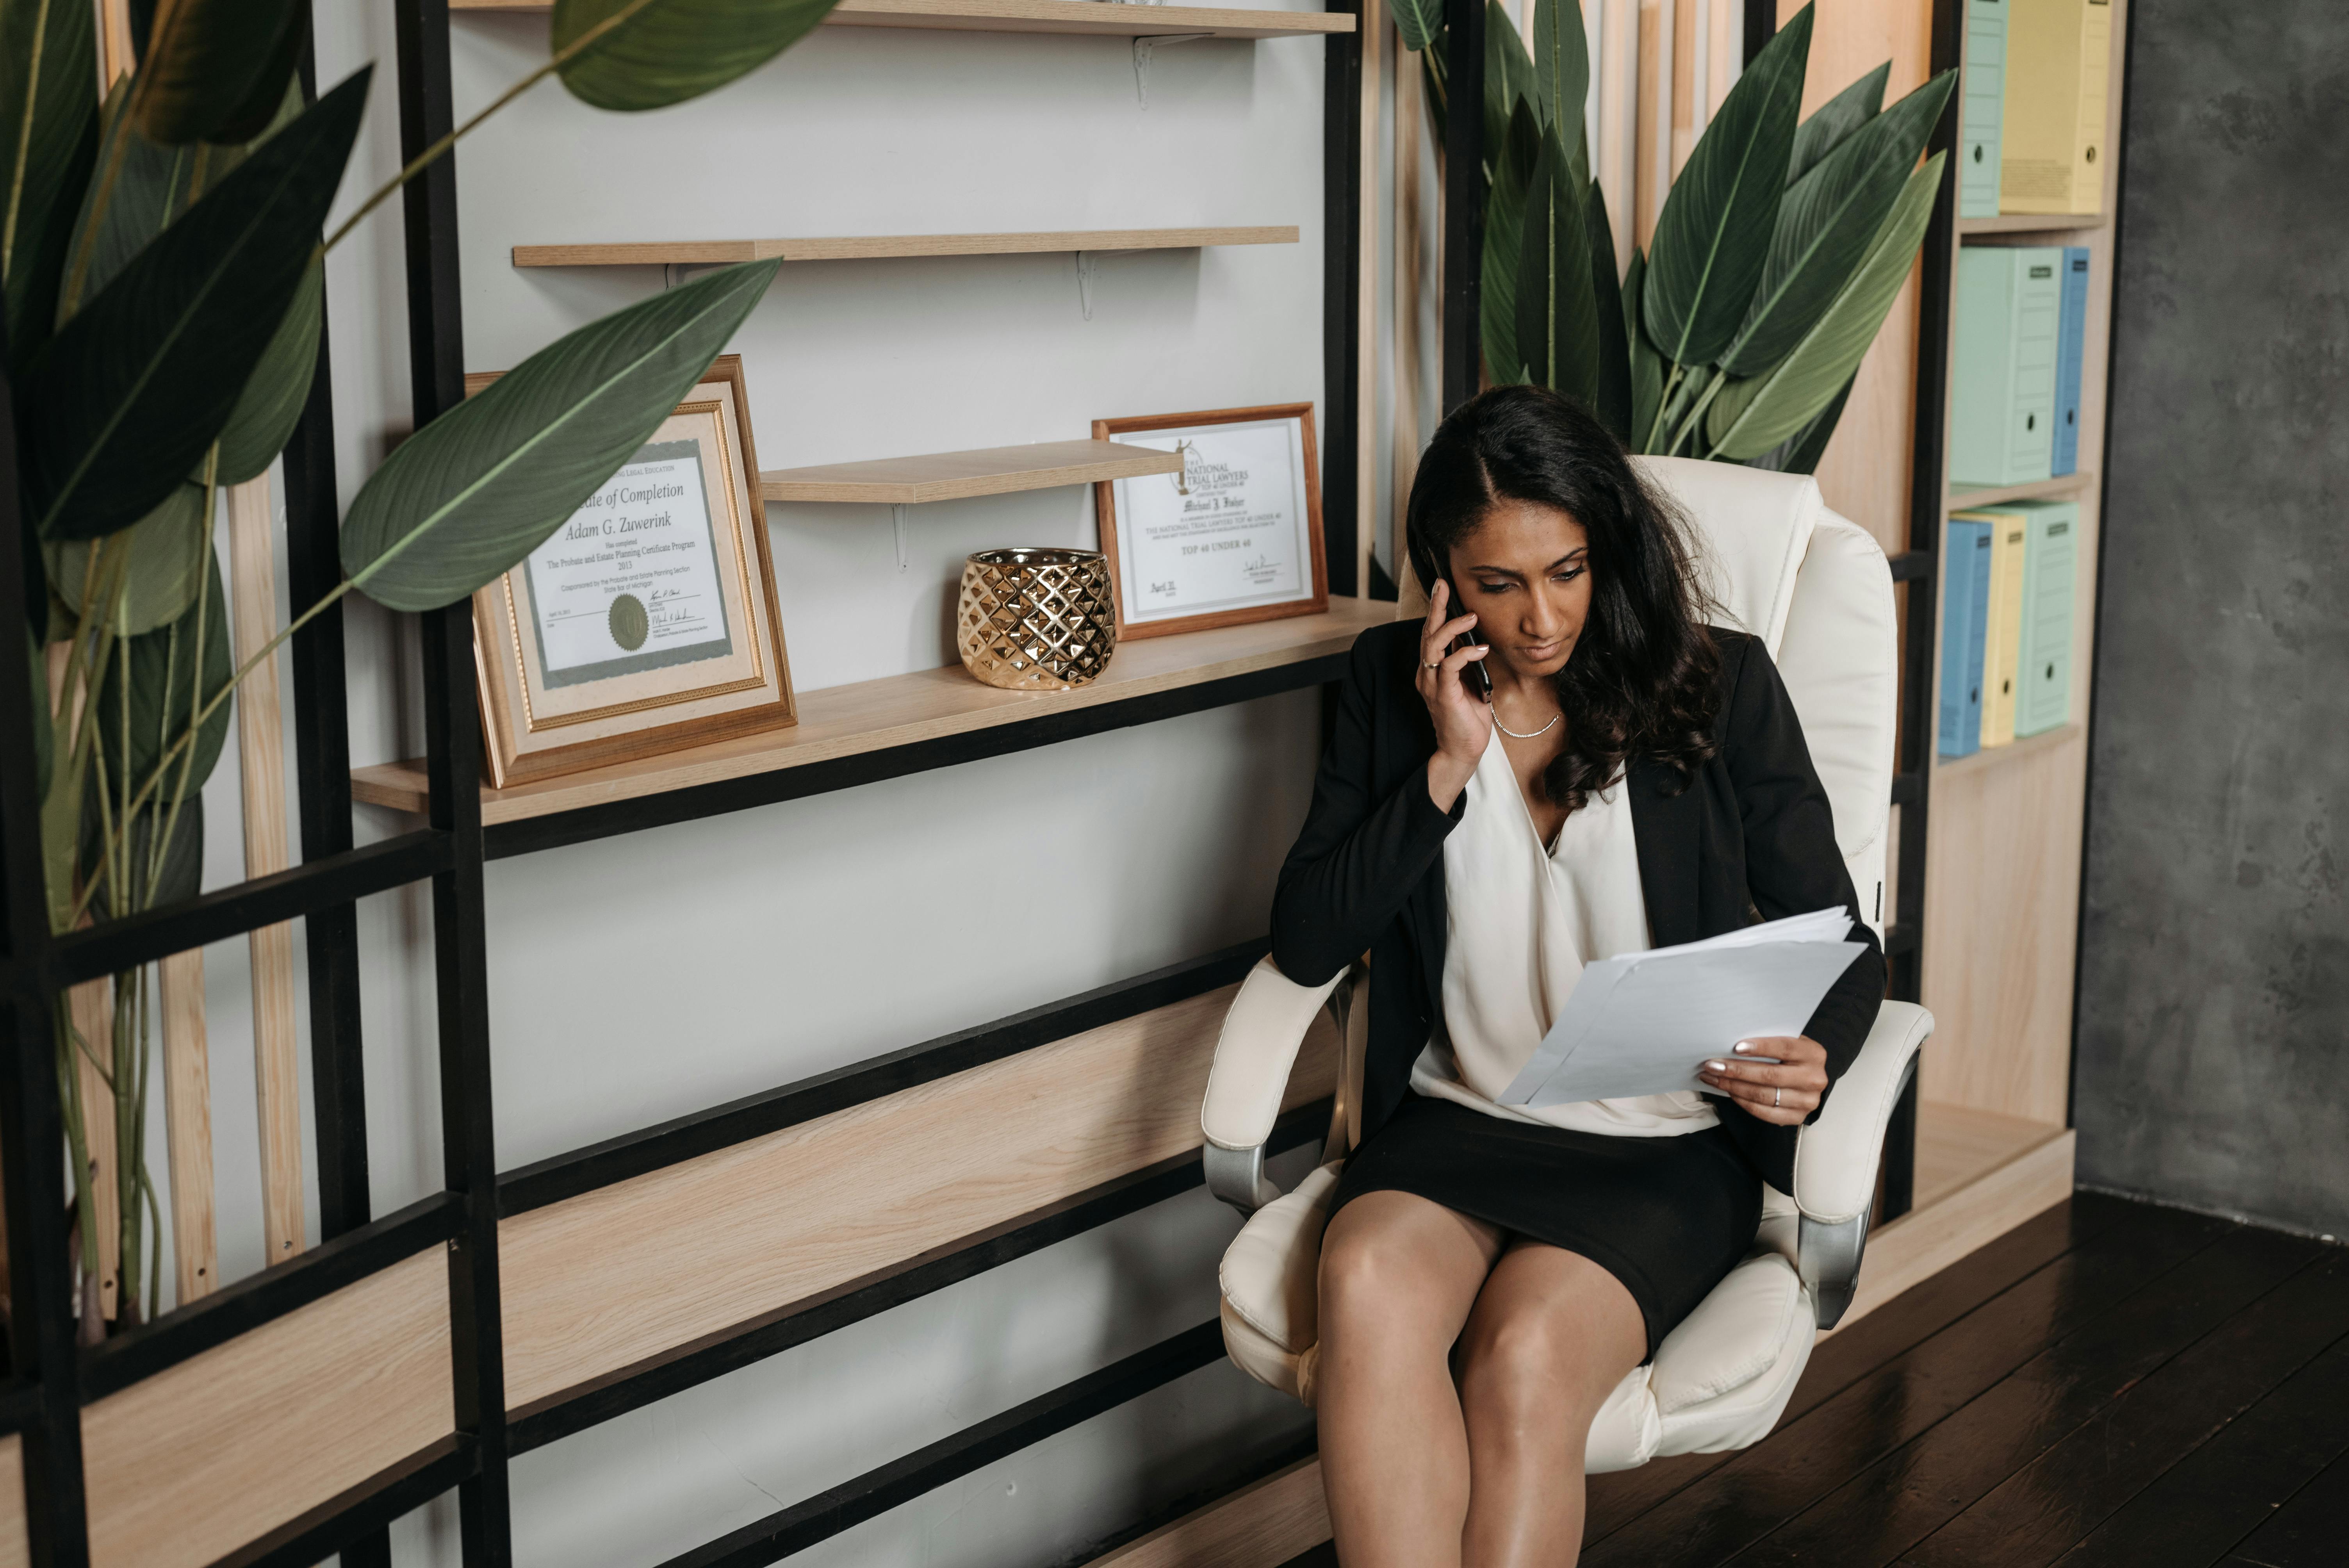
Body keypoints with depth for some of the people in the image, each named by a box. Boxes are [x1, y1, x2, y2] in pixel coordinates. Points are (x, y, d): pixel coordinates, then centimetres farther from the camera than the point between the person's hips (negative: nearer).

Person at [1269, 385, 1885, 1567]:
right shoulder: (1393, 687, 7)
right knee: (1370, 1286, -33)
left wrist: (1812, 1060, -20)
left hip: (1667, 1147, -2)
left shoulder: (1720, 689, 1)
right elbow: (1305, 945, 1)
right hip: (1456, 1119, 2)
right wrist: (1447, 768, -9)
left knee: (1527, 1350, -32)